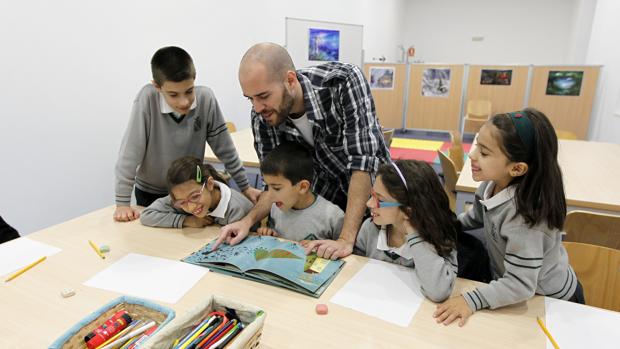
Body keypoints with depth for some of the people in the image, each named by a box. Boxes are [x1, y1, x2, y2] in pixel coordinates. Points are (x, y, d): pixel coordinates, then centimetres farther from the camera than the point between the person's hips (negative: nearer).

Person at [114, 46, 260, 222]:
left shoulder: (205, 98, -20)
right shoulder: (147, 98, -25)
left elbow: (224, 148, -11)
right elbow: (130, 151, -21)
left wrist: (245, 187, -6)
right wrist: (122, 202, -19)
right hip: (150, 194, -1)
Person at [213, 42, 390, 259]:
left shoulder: (345, 81, -30)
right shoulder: (262, 117, -18)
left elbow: (363, 161, -34)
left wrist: (346, 240, -37)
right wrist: (248, 220, -25)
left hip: (372, 189, -2)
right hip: (325, 195, 3)